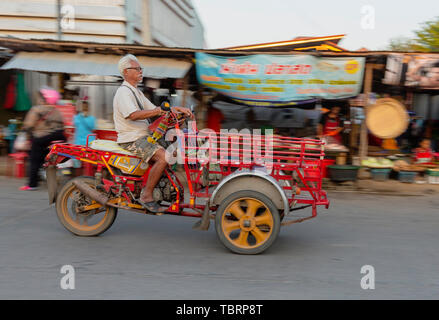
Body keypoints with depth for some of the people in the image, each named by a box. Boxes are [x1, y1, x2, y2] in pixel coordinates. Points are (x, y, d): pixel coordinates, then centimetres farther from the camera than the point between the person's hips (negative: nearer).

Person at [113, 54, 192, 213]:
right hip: (132, 140, -10)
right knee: (163, 157, -28)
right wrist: (158, 111, -34)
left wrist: (178, 109, 6)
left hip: (144, 136, 10)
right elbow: (133, 115, -29)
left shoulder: (136, 91, 21)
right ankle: (146, 196, -21)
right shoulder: (123, 92, -11)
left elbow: (153, 110, 19)